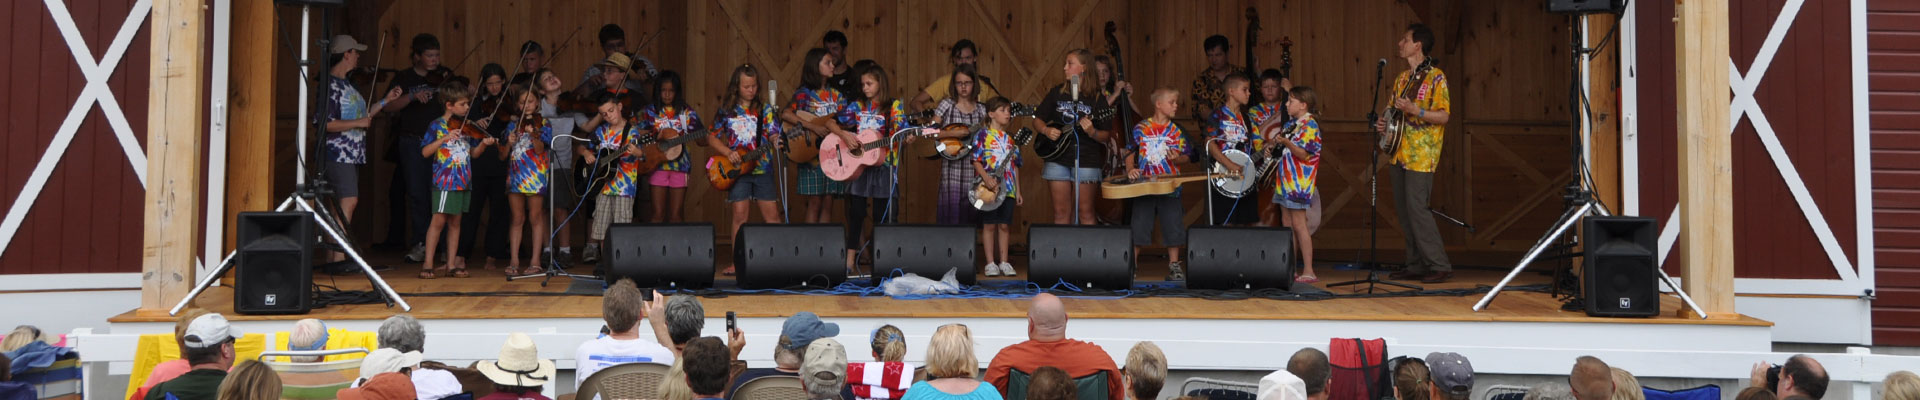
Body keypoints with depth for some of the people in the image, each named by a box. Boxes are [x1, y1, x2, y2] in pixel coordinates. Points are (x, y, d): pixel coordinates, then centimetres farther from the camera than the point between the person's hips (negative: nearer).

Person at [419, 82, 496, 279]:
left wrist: (483, 144, -6)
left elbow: (473, 153, 13)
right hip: (444, 180, -5)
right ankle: (427, 264, -4)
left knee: (455, 222, 9)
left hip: (463, 181, 5)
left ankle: (451, 264, 12)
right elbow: (425, 152, -10)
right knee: (439, 220, -8)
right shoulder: (437, 126, -4)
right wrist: (444, 138, -21)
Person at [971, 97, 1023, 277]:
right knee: (989, 225, -1)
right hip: (988, 188, -4)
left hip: (1008, 188, 4)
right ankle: (990, 263, 4)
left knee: (1004, 225, 6)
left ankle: (1004, 262, 11)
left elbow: (1015, 166, 16)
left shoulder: (1010, 139, 14)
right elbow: (976, 161, -6)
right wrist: (986, 178, -21)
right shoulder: (982, 135, -1)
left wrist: (1018, 191, 13)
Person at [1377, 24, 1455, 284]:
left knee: (1416, 209, -14)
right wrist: (1385, 124, 5)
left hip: (1420, 155, -8)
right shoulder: (1401, 78, 17)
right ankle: (1416, 265, 13)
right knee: (1404, 211, 7)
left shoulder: (1435, 77, -7)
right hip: (1399, 153, 8)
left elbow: (1443, 116, -13)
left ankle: (1440, 266, -9)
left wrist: (1414, 110, -25)